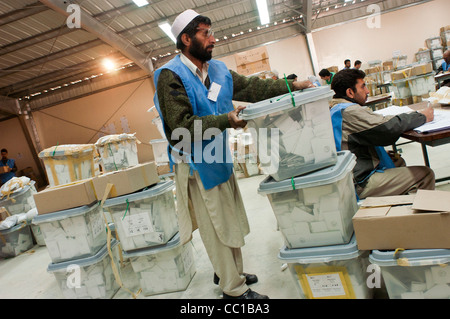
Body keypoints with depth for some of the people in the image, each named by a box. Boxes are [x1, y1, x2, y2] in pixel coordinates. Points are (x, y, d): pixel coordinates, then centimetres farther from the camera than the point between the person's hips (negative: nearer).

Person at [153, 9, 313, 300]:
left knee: (231, 219, 18)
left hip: (220, 157, 8)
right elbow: (181, 124, -24)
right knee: (217, 226, 3)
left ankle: (231, 272, 39)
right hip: (197, 165, -8)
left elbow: (251, 87, 11)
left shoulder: (218, 69, 8)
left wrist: (291, 86, 5)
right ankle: (234, 289, 21)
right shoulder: (170, 76, -15)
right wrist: (226, 120, -29)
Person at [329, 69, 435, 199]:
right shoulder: (350, 111, -21)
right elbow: (390, 127, -23)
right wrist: (422, 116, -7)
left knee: (399, 161, 29)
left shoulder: (335, 110, 11)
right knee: (426, 174, -6)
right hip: (360, 184, -11)